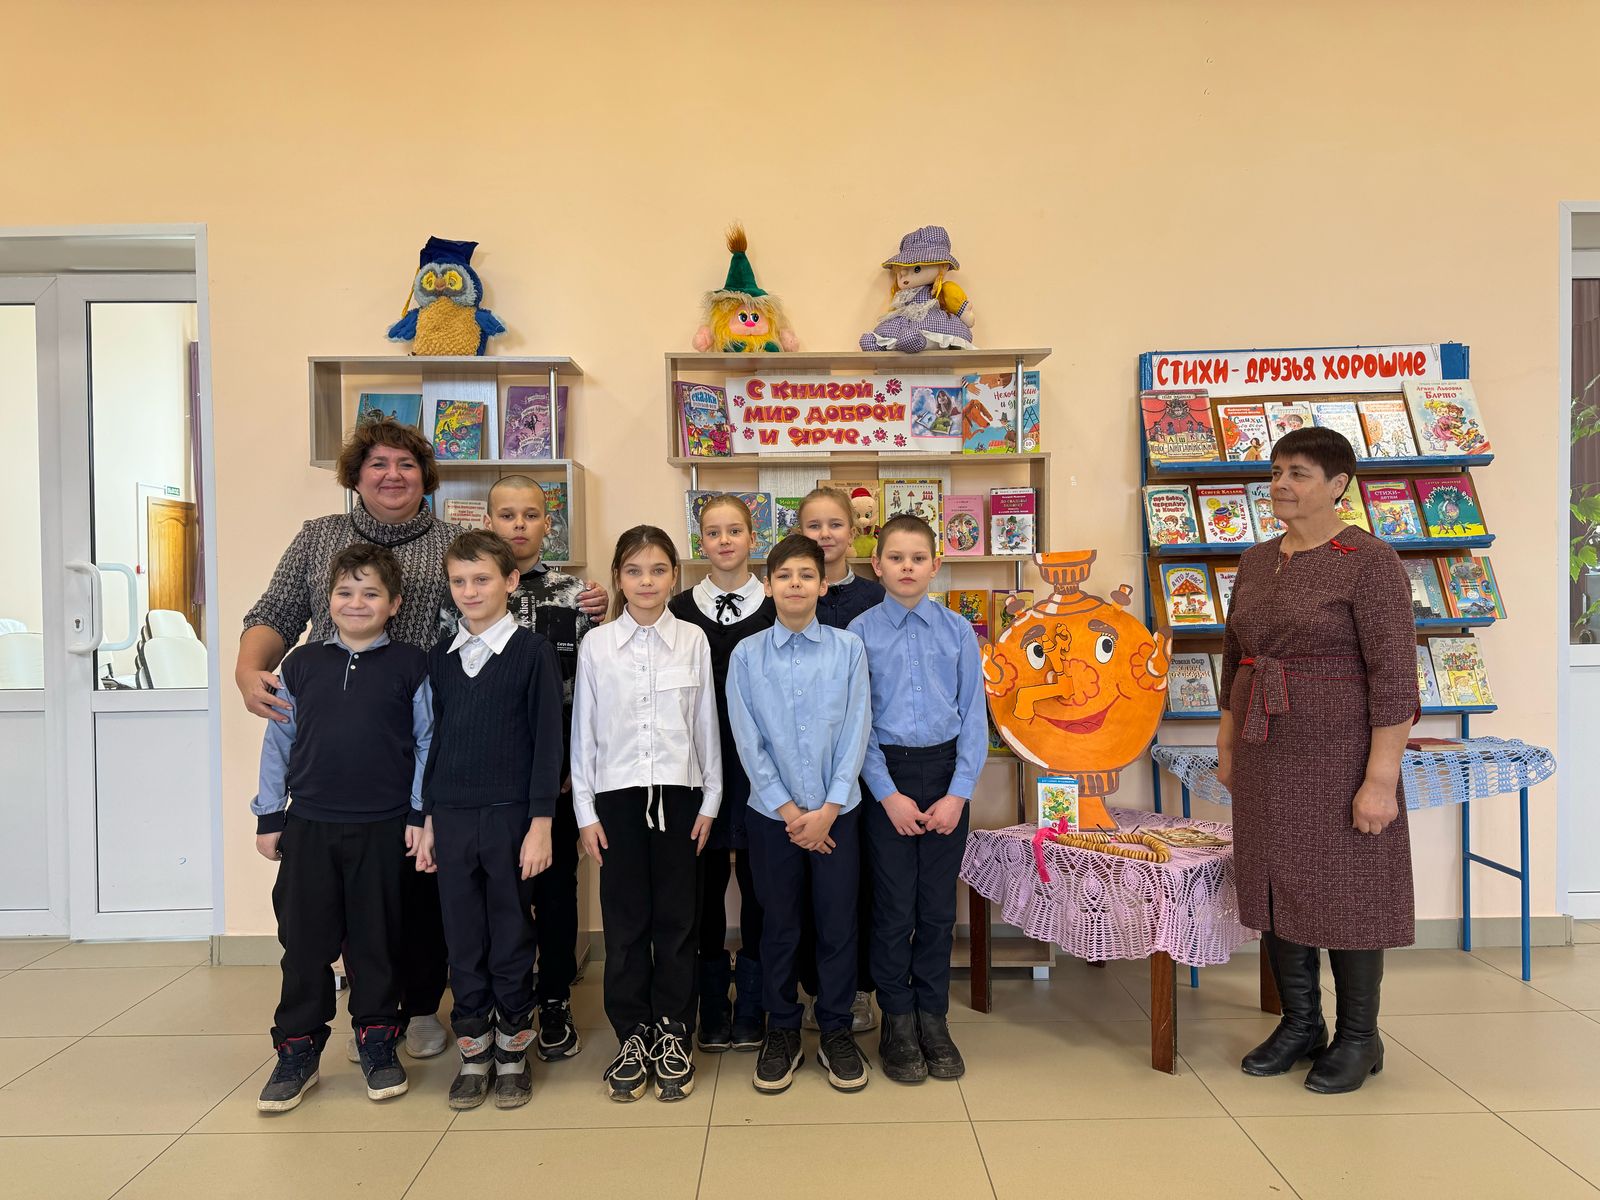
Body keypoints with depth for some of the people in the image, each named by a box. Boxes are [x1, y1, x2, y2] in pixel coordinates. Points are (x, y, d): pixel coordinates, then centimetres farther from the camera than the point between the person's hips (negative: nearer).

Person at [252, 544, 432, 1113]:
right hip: (308, 828, 2)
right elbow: (278, 742, 10)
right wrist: (269, 817, 8)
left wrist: (422, 814, -2)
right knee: (304, 943, 8)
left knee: (375, 941, 10)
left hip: (382, 830, -1)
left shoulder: (409, 666, -1)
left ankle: (378, 1043, 25)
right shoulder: (301, 665, 5)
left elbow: (426, 742, 1)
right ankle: (297, 1051, 22)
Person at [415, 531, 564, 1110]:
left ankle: (513, 1054, 23)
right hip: (451, 818, 4)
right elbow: (435, 738, 12)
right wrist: (428, 818, 9)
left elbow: (547, 739, -8)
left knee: (512, 941, 7)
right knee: (463, 940, 10)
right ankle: (473, 1055, 25)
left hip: (510, 817, -3)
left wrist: (540, 823, -11)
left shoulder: (532, 650, -6)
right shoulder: (440, 655, 8)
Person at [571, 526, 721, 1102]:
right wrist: (585, 811, 1)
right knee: (625, 920, 6)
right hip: (617, 795, 0)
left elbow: (706, 724, 4)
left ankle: (672, 1033, 21)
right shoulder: (596, 644, 1)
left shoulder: (693, 640, 1)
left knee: (677, 918, 6)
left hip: (679, 793, 0)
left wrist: (710, 801, 2)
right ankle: (632, 1035, 21)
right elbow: (583, 731, 3)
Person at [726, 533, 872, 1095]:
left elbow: (856, 733, -5)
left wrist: (827, 810, -10)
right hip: (771, 813, 0)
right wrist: (789, 811, -8)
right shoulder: (746, 655, -2)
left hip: (836, 811, 0)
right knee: (778, 926, 10)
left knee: (838, 924, 8)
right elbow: (748, 743, -3)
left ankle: (836, 1032, 25)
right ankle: (782, 1030, 27)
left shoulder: (848, 649, -3)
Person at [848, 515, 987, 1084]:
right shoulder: (860, 633, -2)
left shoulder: (958, 631, 2)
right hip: (885, 775, -1)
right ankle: (897, 1023, 21)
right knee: (894, 906, 3)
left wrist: (959, 792, -6)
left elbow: (974, 715, 2)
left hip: (945, 771, 2)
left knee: (938, 905, 9)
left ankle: (933, 1020, 25)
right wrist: (889, 793, -9)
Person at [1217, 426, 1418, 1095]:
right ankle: (1300, 1025, 31)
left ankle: (1358, 1039, 25)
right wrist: (1227, 745, 15)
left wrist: (1381, 778, -18)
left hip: (1339, 756, -6)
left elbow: (1395, 675, -16)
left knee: (1345, 890, 5)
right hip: (1265, 758, 7)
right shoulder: (1256, 562, 9)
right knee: (1275, 886, 13)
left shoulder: (1368, 562, -12)